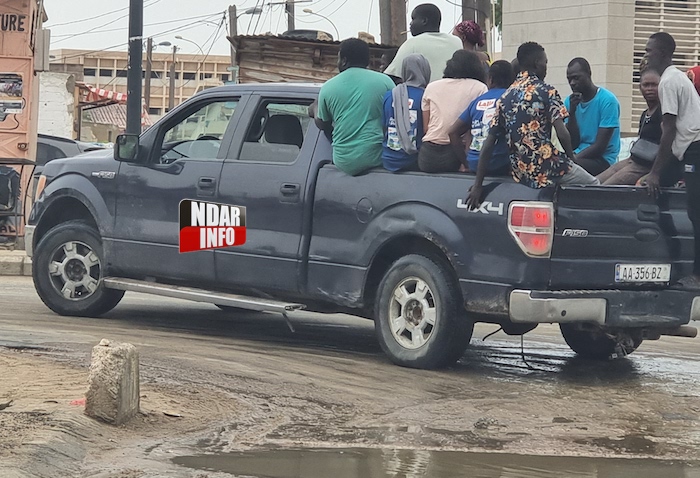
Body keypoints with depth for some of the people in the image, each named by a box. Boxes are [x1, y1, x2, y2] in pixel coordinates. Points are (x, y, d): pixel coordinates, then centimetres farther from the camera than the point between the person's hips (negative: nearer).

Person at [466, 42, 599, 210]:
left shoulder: (505, 97, 12)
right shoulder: (546, 91, -4)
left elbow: (488, 145, 7)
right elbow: (562, 134, -14)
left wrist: (478, 185, 6)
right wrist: (571, 160, 4)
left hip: (520, 175, 6)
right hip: (548, 168, -6)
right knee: (595, 187, 15)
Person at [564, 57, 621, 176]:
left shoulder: (607, 100, -10)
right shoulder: (570, 101, 10)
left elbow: (600, 147, -14)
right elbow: (573, 144, 3)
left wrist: (573, 160, -22)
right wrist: (572, 112, -6)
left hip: (603, 159, -6)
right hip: (578, 155, 6)